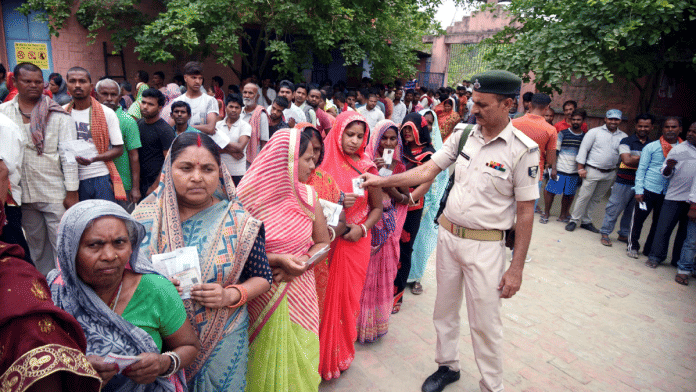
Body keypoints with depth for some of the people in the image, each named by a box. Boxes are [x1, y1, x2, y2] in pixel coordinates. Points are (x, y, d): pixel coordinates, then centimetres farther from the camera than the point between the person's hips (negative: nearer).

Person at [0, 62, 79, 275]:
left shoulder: (58, 114, -2)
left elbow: (68, 154, -5)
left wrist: (72, 192, -9)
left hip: (55, 194, -3)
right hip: (22, 194, 4)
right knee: (36, 246, 15)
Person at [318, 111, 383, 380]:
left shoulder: (367, 168, 2)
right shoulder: (324, 163, -1)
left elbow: (377, 207, 8)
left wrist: (363, 228, -9)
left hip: (356, 242, 1)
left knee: (348, 295, 8)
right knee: (326, 295, 4)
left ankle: (341, 353, 30)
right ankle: (322, 355, 26)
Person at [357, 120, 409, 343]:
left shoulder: (398, 166, 8)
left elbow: (406, 199, 8)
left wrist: (390, 188, -10)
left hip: (388, 226, 4)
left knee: (384, 271, 10)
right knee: (365, 272, -1)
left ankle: (377, 322, 28)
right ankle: (361, 322, 17)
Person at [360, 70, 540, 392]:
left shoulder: (523, 150, -13)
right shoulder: (463, 135, 0)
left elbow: (525, 213, -12)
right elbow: (427, 171, 2)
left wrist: (517, 268, -11)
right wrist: (381, 181, -6)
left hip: (485, 245, -5)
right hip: (447, 235, 5)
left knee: (485, 322, 7)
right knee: (445, 309, 19)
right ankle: (448, 366, 43)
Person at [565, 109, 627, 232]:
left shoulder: (624, 137, 7)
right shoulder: (595, 132, -2)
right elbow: (583, 149, -4)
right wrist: (581, 168, -9)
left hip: (610, 174, 4)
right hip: (593, 171, -3)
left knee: (595, 199, 12)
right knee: (584, 197, -3)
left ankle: (586, 221, 22)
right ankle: (574, 220, 8)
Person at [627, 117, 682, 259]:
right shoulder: (651, 147, -1)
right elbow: (641, 169, -2)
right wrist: (639, 190, -8)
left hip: (668, 193, 2)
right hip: (648, 190, -2)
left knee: (659, 222, 11)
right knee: (638, 219, 2)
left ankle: (649, 250, 25)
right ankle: (632, 246, 18)